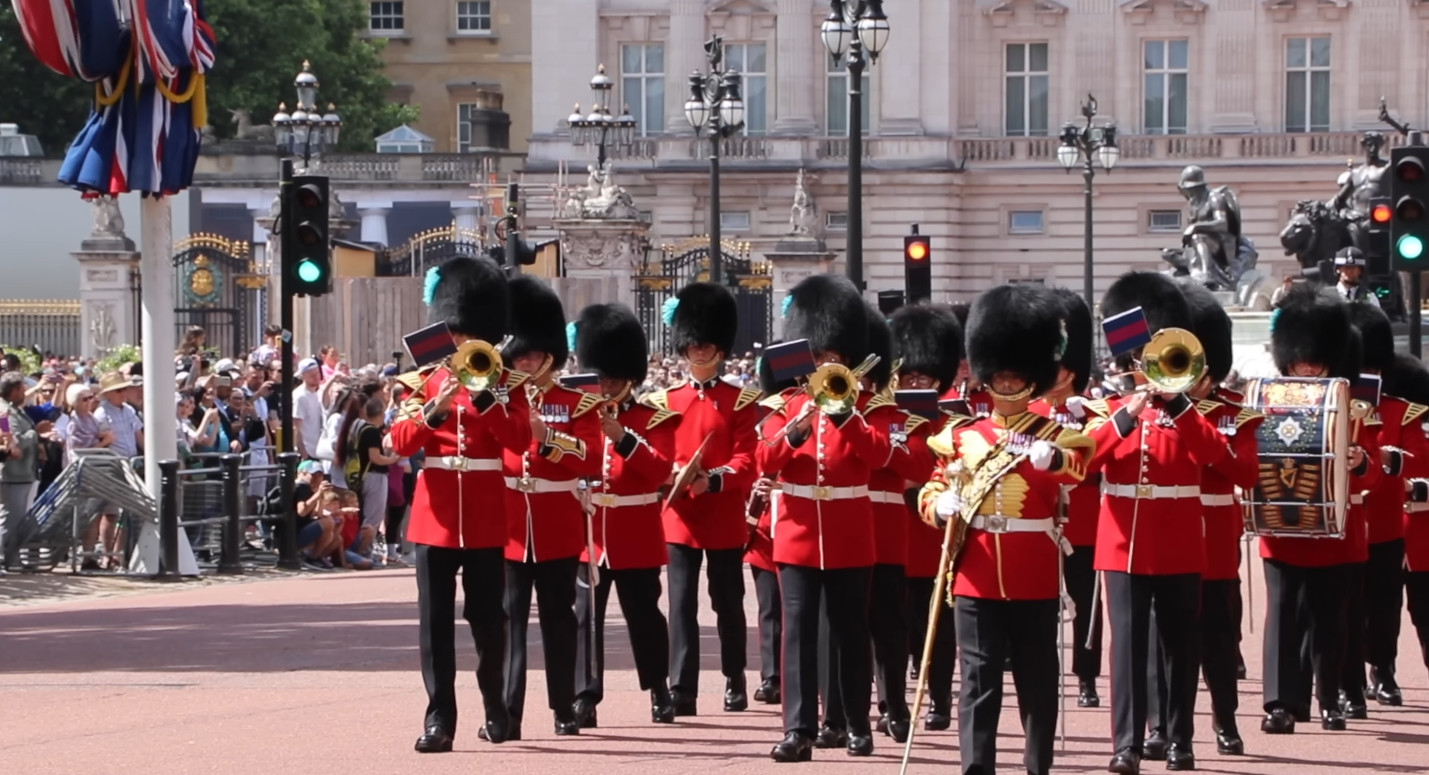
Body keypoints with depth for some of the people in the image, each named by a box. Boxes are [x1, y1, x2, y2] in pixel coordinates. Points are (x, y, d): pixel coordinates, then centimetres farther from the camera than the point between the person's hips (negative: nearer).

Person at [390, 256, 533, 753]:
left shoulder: (507, 383, 5)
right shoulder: (426, 381, 9)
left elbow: (520, 439, -10)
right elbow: (401, 442, -2)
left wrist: (482, 395, -17)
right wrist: (436, 410, -17)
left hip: (486, 516, -1)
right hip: (435, 513, 1)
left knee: (487, 616, 6)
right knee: (435, 619, -5)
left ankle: (496, 707, 24)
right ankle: (439, 718, -6)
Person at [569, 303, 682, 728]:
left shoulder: (654, 419, 1)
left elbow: (661, 470, -13)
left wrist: (623, 438, -22)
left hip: (636, 535, -2)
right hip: (588, 532, 2)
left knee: (643, 614, 6)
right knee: (584, 616, -4)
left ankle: (659, 691, 20)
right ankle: (585, 698, -4)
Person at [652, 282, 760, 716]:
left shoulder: (741, 401, 2)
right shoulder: (665, 400, 9)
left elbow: (747, 459, -5)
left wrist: (713, 480, -21)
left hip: (725, 517, -1)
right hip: (680, 516, 1)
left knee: (728, 602, 8)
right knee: (682, 603, -4)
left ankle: (735, 679, 23)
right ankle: (682, 689, -6)